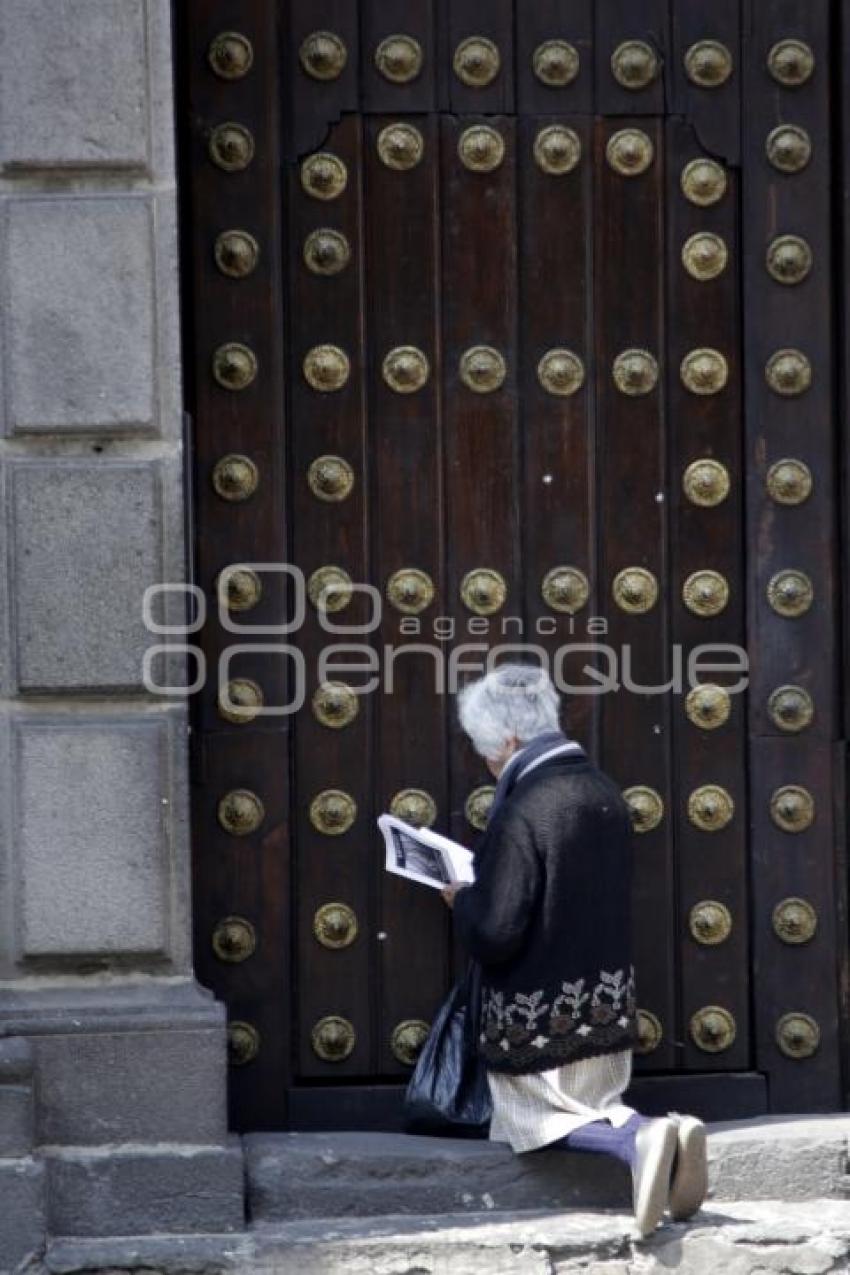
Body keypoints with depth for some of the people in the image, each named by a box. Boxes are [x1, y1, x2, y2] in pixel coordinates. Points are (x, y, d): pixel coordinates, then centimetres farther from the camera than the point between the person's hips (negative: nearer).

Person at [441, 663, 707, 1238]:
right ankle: (666, 1134, -8)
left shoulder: (521, 814, -25)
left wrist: (462, 899, -5)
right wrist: (484, 886, 15)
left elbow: (495, 936, -26)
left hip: (540, 1016, -7)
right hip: (608, 1002, 7)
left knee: (530, 1115, 13)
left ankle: (639, 1139, -16)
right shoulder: (605, 791, 1)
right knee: (594, 1100, 25)